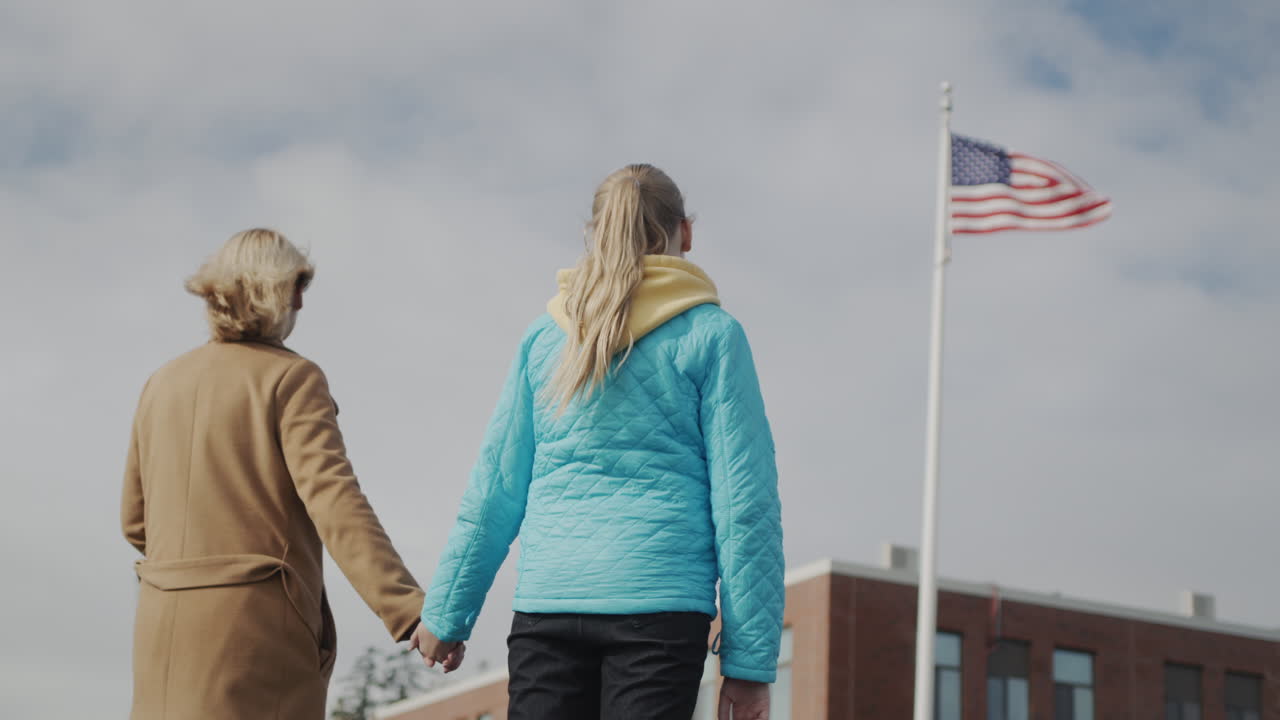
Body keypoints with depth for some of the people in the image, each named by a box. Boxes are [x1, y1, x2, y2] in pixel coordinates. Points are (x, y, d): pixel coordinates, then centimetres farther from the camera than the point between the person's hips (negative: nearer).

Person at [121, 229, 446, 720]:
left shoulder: (163, 385, 12)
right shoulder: (292, 379, -6)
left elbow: (137, 521, 18)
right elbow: (335, 504, -20)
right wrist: (410, 611, -28)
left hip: (167, 629, 6)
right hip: (261, 622, -6)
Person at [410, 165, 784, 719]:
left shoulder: (544, 337, 11)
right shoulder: (710, 335, 2)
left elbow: (495, 490, 11)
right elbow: (745, 503, -2)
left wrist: (445, 611, 20)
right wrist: (751, 661, 0)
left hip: (546, 602, 3)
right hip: (660, 602, -3)